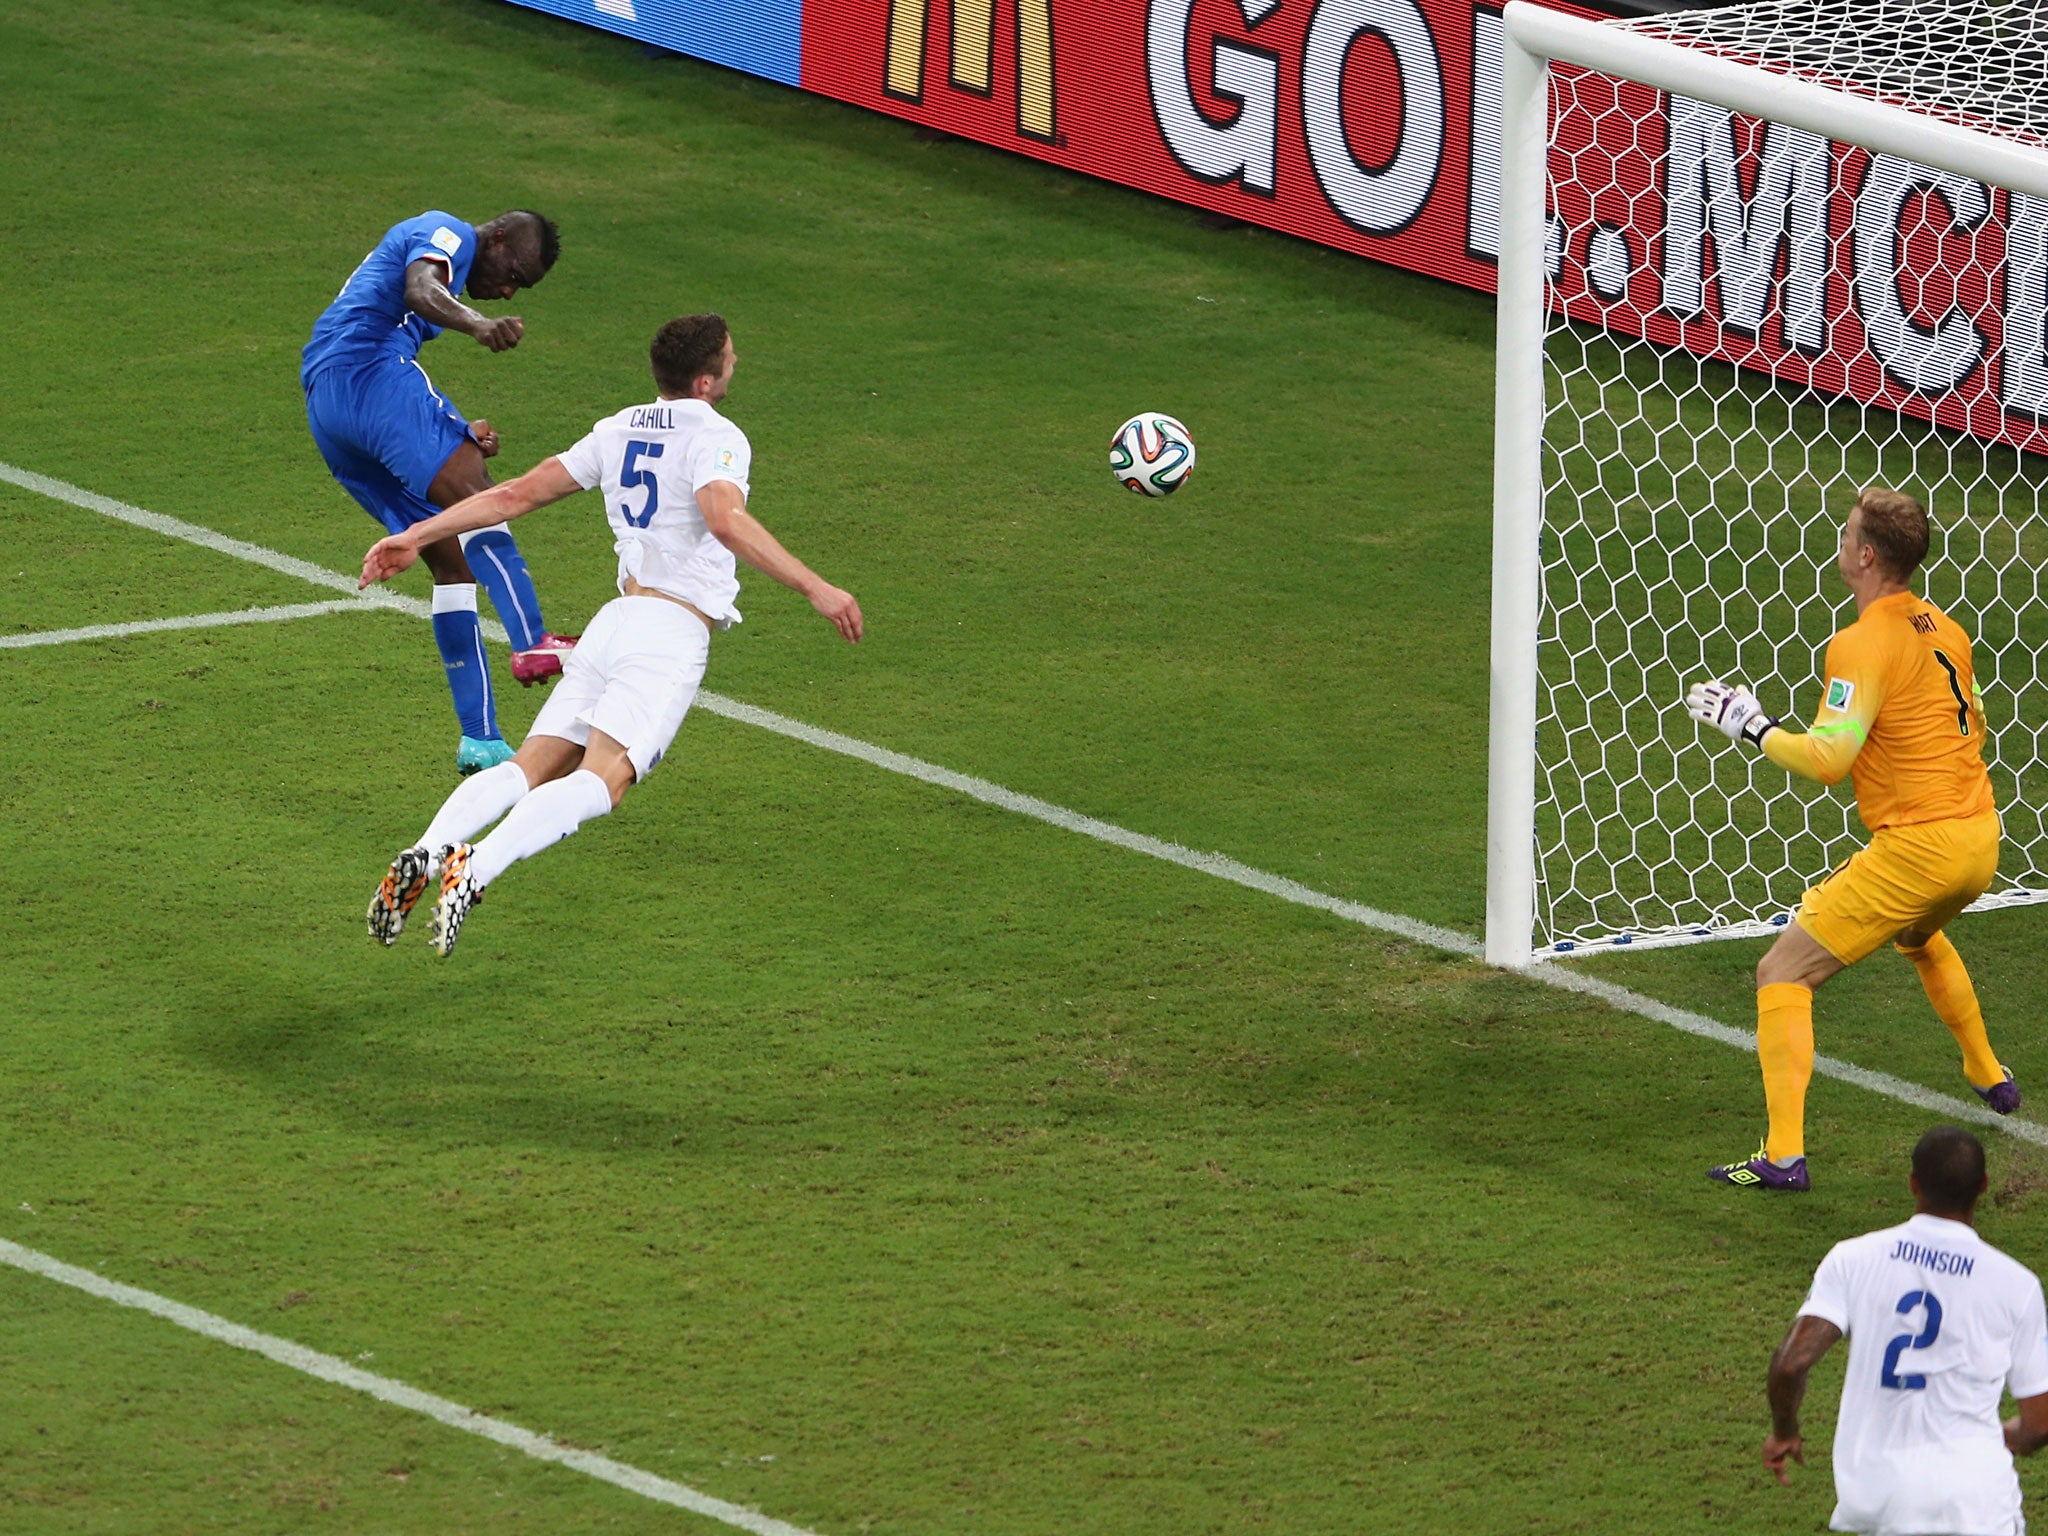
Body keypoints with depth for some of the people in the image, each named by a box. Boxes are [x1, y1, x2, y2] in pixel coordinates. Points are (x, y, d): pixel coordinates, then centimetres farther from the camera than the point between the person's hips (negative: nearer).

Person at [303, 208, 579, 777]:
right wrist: (478, 324, -40)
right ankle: (532, 644, -41)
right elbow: (420, 289, -20)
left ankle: (481, 739, 6)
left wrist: (457, 437, 18)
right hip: (365, 367, -10)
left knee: (450, 555, 8)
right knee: (474, 496, -22)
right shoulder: (448, 234, 5)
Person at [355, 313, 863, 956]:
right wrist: (815, 588, -24)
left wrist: (416, 536, 24)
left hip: (616, 616, 7)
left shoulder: (619, 430, 18)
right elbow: (725, 520, -23)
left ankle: (425, 854, -22)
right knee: (600, 781, -20)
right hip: (672, 633, -7)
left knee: (530, 770, 1)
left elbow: (518, 494, 18)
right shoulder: (714, 437, -3)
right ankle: (475, 868, -40)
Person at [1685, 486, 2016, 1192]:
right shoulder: (1944, 629, 9)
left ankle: (1783, 1154, -15)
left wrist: (1749, 723, -12)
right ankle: (1988, 1075, 56)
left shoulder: (1864, 644, -16)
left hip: (1915, 847, -9)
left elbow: (1827, 759, -24)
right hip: (1979, 839, 9)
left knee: (1782, 973, -5)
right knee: (1920, 936, 42)